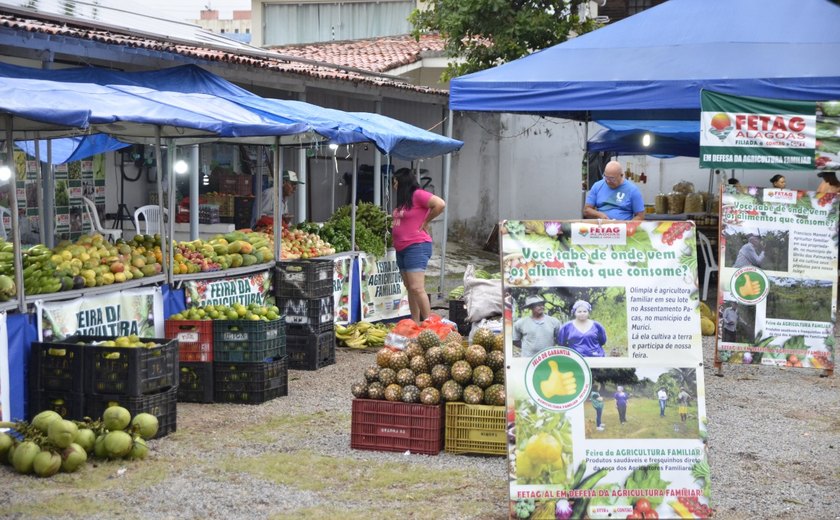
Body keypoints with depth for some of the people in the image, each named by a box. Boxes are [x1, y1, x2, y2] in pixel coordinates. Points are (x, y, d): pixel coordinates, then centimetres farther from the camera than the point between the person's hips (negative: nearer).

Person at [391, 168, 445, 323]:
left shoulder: (418, 195, -10)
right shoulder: (403, 200, 17)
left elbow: (440, 204, -21)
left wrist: (425, 222, -12)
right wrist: (393, 226, 12)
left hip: (416, 247, -10)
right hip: (401, 249, 10)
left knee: (417, 288, -15)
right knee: (410, 288, 9)